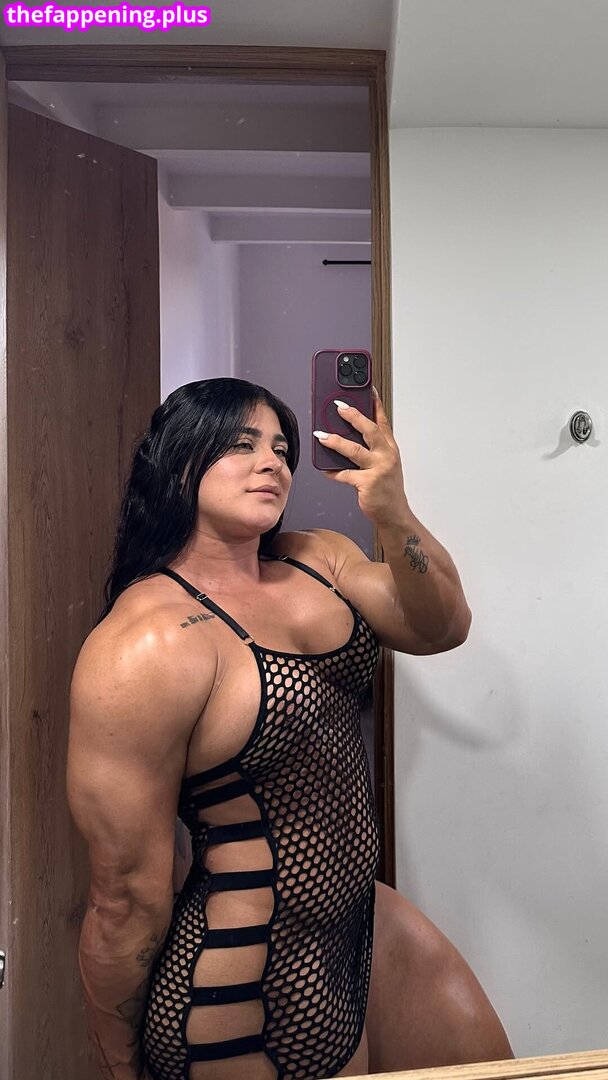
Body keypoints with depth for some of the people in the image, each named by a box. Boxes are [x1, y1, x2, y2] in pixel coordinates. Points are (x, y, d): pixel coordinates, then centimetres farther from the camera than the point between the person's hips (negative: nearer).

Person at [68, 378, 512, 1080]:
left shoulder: (317, 559, -2)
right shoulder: (144, 643, -26)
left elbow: (443, 627, -5)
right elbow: (126, 900, -20)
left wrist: (392, 515, -22)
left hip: (361, 919, 7)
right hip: (252, 985, -7)